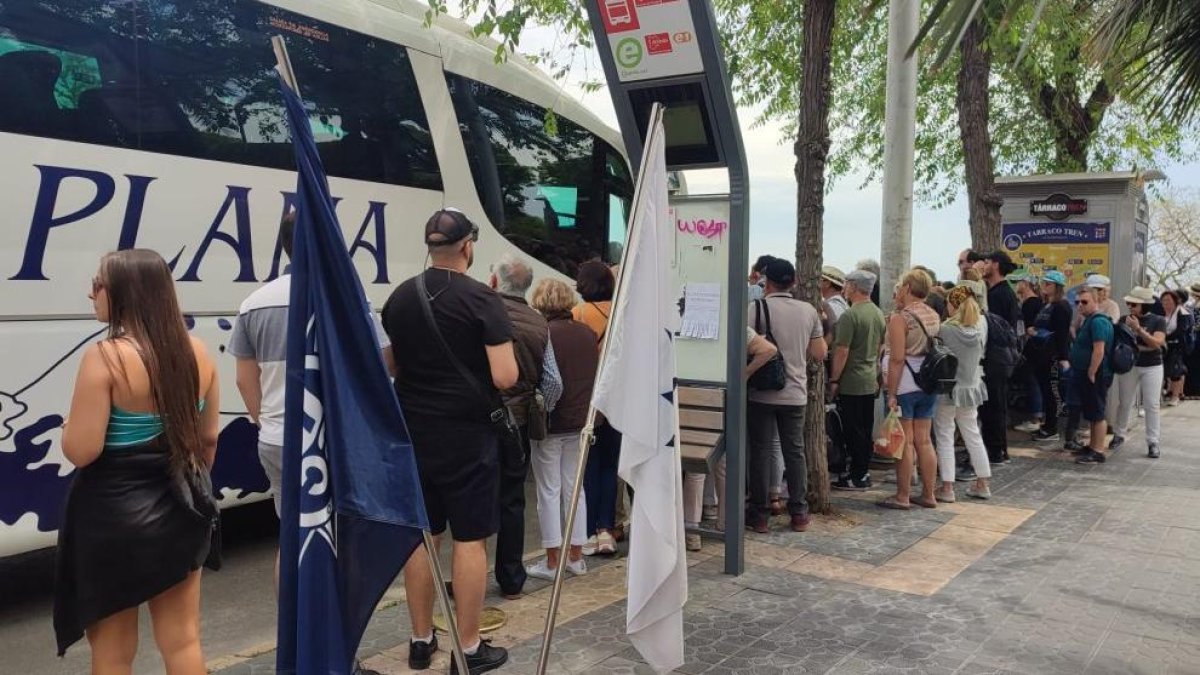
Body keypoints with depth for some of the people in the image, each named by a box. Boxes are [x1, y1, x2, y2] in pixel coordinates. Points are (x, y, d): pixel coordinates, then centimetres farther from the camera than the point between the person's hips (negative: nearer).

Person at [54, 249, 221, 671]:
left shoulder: (104, 358, -18)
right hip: (179, 511, 5)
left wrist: (68, 426, 2)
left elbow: (80, 451, -19)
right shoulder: (196, 353, 0)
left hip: (113, 517, -5)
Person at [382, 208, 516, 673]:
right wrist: (504, 358, 3)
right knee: (469, 539, 3)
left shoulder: (399, 298, 4)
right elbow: (505, 377, -17)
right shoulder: (482, 300, -13)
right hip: (467, 436, -5)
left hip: (413, 433, 5)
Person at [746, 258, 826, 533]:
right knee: (795, 451, 12)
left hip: (762, 394, -3)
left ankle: (759, 514, 10)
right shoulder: (809, 311, 3)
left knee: (760, 451, 5)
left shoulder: (758, 308, -10)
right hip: (795, 394, 4)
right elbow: (820, 354, 6)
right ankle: (799, 513, 17)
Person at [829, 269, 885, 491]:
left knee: (854, 432, -1)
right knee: (866, 430, 13)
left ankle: (856, 477, 4)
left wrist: (834, 380, -13)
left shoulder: (850, 315, -17)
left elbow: (842, 351, -19)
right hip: (871, 382, 8)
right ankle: (864, 472, 21)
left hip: (851, 383, -8)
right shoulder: (878, 314, 9)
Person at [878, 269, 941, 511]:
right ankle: (928, 495, 17)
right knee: (923, 440, 12)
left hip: (905, 385, -7)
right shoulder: (934, 316, 9)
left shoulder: (900, 318, -13)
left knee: (905, 441, -1)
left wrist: (891, 393, -15)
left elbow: (897, 358, -17)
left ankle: (902, 496, 5)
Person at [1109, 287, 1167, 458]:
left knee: (1152, 405, -2)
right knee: (1125, 403, 9)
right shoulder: (1124, 319, 1)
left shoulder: (1158, 321, -5)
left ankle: (1153, 443, 5)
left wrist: (1138, 329, -23)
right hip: (1129, 366, 2)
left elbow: (1157, 343, -18)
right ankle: (1119, 435, 24)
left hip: (1152, 367, -2)